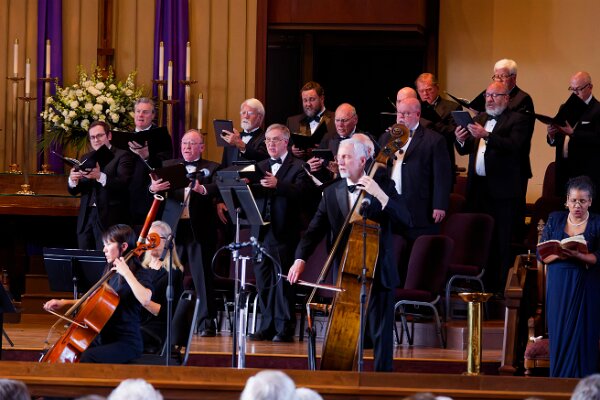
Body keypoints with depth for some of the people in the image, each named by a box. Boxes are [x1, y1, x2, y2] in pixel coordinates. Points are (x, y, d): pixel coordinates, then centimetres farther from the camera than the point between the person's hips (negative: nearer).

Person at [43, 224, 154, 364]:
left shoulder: (141, 273, -9)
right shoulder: (110, 273, 14)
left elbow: (145, 299, -31)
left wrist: (127, 273, -25)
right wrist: (65, 302, 15)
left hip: (127, 343, -8)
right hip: (103, 339, 8)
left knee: (88, 357, -33)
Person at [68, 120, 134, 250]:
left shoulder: (122, 156, 1)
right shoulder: (86, 158, 18)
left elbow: (123, 184, -15)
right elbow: (73, 191, 14)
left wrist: (100, 176, -30)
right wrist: (73, 180, -10)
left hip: (108, 218, -5)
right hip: (86, 216, 5)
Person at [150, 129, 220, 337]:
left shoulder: (212, 168, 6)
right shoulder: (169, 166, 13)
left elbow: (218, 188, -12)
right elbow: (153, 184, -1)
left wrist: (202, 189, -33)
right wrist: (154, 187, -25)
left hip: (200, 229, -2)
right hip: (174, 228, 2)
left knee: (203, 278, -3)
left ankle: (206, 323, 0)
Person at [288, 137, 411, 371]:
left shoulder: (383, 185, -2)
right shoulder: (331, 193, 6)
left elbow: (404, 219, -14)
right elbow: (315, 229, -1)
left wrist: (380, 194, -28)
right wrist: (300, 259, -17)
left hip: (378, 273, -3)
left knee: (380, 333, -2)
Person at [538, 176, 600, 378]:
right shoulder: (555, 220, 9)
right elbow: (541, 254, 5)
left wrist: (577, 255, -24)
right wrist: (559, 255, -15)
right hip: (559, 288, 2)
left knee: (581, 338, -5)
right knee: (559, 337, 1)